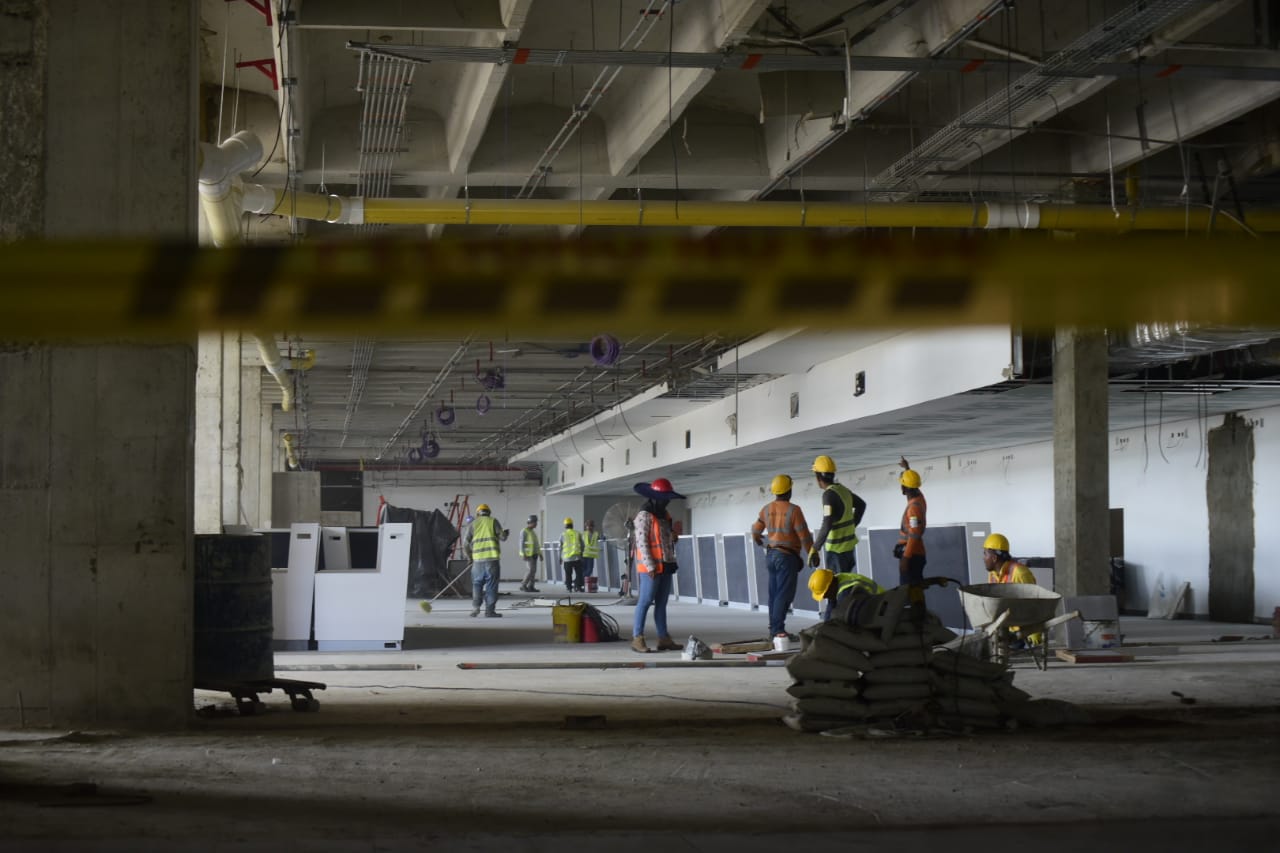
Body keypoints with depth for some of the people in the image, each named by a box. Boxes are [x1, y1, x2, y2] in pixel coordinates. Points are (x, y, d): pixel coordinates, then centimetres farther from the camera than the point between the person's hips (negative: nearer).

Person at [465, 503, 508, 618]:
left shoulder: (472, 524, 11)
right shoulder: (493, 521, 6)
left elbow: (466, 544, 9)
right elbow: (502, 537, 0)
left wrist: (469, 557, 23)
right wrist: (505, 534, 23)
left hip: (478, 558, 2)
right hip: (492, 557, -2)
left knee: (477, 583, 15)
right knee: (491, 585, 2)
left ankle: (475, 607, 5)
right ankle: (490, 610, 0)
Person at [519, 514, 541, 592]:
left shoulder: (532, 532, 16)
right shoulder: (524, 532, -13)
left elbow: (536, 544, 20)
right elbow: (522, 544, -18)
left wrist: (540, 554, 17)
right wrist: (524, 555, -25)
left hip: (534, 554, 9)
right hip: (528, 554, -9)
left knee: (533, 570, 4)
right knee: (531, 570, -14)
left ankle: (530, 587, 6)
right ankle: (523, 586, -7)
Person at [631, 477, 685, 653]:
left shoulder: (665, 515, 17)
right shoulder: (644, 516, -9)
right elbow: (641, 542, -15)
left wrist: (672, 563, 15)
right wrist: (650, 566, -19)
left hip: (666, 566, 8)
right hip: (652, 567, -8)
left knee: (661, 603, 10)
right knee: (646, 601, -9)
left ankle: (664, 638, 12)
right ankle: (637, 638, -9)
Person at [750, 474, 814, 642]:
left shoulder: (767, 509, 5)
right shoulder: (793, 510, -14)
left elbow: (755, 532, 14)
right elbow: (804, 535, -12)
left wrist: (760, 542, 36)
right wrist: (812, 553, 3)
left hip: (772, 555, 7)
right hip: (787, 557, -7)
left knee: (774, 594, 13)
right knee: (784, 594, -8)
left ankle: (774, 628, 16)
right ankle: (778, 628, -15)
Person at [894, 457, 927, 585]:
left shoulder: (914, 507, -21)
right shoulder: (918, 497, 8)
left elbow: (914, 537, -24)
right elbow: (913, 485, 33)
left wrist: (905, 558, -24)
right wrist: (907, 468, 46)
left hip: (912, 555, -10)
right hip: (915, 553, 10)